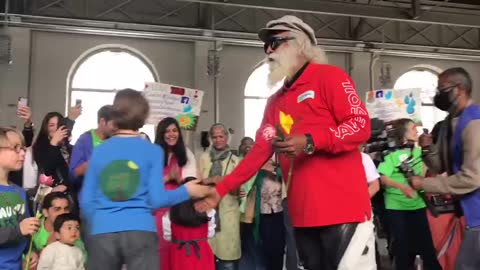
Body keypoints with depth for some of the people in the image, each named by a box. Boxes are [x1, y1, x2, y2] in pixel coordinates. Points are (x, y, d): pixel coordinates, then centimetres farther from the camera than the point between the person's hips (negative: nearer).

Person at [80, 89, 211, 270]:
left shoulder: (99, 151, 7)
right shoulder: (152, 151, -1)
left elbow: (86, 201, 7)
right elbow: (156, 199, -6)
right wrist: (187, 191, 9)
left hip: (102, 234, 3)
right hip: (140, 232, -3)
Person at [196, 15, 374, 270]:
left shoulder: (329, 76, -1)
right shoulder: (275, 102, 19)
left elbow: (361, 125, -10)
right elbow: (258, 152, 16)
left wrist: (310, 142, -21)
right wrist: (220, 190, 10)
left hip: (342, 207, -6)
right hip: (302, 213, 7)